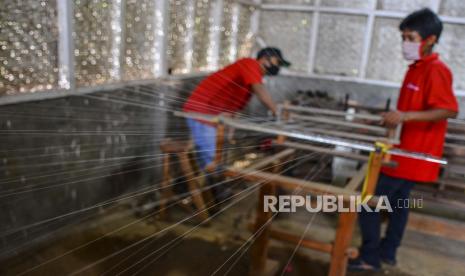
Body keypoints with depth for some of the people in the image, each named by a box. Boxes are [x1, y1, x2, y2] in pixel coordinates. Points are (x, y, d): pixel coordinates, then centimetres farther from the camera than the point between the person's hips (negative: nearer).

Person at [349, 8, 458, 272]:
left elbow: (450, 110, -27)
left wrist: (406, 116, -33)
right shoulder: (417, 68, 12)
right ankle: (387, 252, 31)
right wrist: (394, 118, 17)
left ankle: (370, 258, 7)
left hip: (411, 154, -10)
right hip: (406, 151, 10)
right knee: (398, 200, 17)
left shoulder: (436, 70, -18)